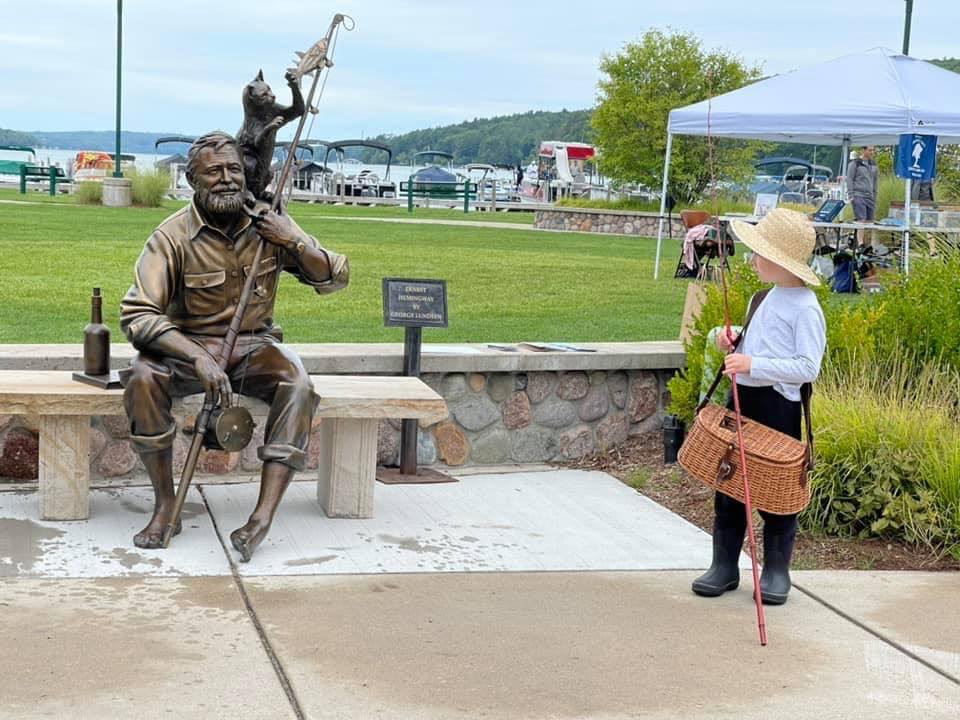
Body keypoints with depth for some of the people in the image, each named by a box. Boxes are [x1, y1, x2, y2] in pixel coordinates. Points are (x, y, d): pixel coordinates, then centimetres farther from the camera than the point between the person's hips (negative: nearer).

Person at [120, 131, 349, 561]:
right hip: (188, 346, -1)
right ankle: (164, 503, -18)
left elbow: (335, 278, 2)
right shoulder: (173, 236, -13)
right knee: (142, 376, -32)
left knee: (298, 384, -30)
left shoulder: (268, 224, -3)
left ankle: (263, 515, -33)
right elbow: (137, 315, -22)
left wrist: (294, 243, -18)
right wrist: (199, 358, -35)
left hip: (253, 346, 1)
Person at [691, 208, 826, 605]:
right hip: (743, 398, 8)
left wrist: (754, 365, -26)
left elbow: (808, 367, -20)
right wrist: (734, 347, 5)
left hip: (778, 407, -8)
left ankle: (776, 571, 17)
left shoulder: (805, 308, -13)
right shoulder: (770, 298, 14)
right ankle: (724, 565, 19)